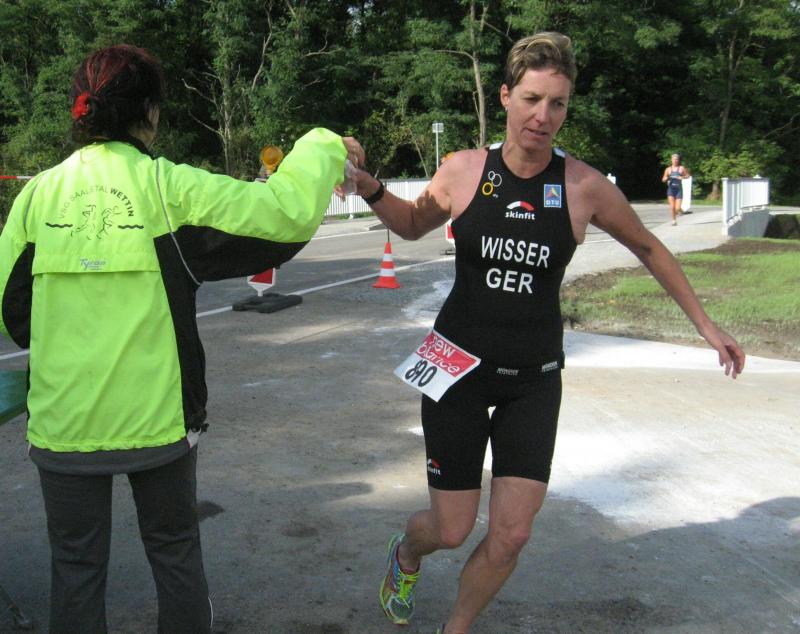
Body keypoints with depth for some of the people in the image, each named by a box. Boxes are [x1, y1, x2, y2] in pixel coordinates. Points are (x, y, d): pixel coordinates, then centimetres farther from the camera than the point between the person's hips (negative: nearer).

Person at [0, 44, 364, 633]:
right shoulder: (169, 186, -11)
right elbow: (288, 212, -14)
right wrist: (325, 147, 3)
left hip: (62, 422, 2)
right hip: (158, 416, -1)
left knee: (76, 568, 16)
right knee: (175, 552, 19)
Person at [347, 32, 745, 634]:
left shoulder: (584, 186, -8)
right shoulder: (462, 170, -7)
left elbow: (648, 248, 9)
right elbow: (413, 224, 14)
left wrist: (705, 323, 13)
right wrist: (371, 189, -5)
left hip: (534, 377, 1)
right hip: (459, 364, -1)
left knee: (510, 536, -2)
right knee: (451, 531, 3)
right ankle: (405, 554, 42)